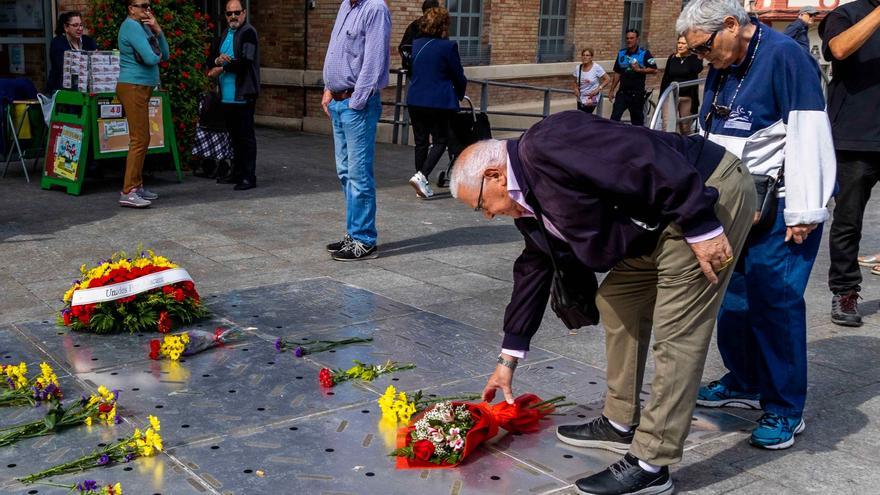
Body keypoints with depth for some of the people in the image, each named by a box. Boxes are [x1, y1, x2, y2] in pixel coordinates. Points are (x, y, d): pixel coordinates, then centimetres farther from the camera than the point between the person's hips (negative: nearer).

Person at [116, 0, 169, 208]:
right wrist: (157, 55, 1)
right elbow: (150, 58, -22)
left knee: (142, 139, 13)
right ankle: (128, 192, -13)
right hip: (133, 88, -10)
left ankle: (136, 186, 20)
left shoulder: (143, 26, 17)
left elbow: (165, 54, 11)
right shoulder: (131, 26, -12)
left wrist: (157, 30, 0)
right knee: (139, 140, -13)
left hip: (142, 88, 10)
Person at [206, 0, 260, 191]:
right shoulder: (224, 34, 18)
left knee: (246, 136, -5)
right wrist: (218, 60, -8)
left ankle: (249, 177, -1)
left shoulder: (248, 32, -7)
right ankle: (237, 173, 23)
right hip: (227, 95, 8)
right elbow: (210, 60, 15)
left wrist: (221, 69, -10)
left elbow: (245, 61, -18)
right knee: (234, 135, 14)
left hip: (243, 95, -8)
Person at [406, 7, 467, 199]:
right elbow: (458, 76, -3)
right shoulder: (448, 47, -11)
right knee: (440, 140, 6)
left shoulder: (415, 45, 5)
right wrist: (460, 94, 15)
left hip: (414, 100, 5)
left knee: (420, 142, 12)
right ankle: (421, 176, -12)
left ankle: (421, 185, 16)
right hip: (439, 102, -5)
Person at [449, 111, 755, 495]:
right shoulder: (527, 201, 10)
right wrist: (508, 361, 26)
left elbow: (648, 160, -27)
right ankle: (622, 423, 29)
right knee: (616, 301, 16)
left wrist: (700, 228, -23)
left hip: (709, 194, -10)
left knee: (677, 335, -8)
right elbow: (532, 272, 20)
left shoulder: (547, 146, -21)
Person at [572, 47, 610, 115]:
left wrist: (598, 89, -16)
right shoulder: (578, 68, 1)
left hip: (592, 98, -5)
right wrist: (576, 89, -6)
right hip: (581, 99, 5)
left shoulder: (596, 67, -12)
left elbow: (608, 79, -8)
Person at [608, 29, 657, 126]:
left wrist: (639, 69, -17)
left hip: (637, 93, -3)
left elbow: (654, 70, -8)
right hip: (622, 92, 3)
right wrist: (612, 90, 12)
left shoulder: (644, 54, -4)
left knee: (637, 120, 7)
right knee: (614, 117, -9)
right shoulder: (621, 54, 9)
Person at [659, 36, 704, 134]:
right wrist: (661, 97, 8)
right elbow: (665, 78, 10)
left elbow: (697, 69, -22)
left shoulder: (694, 58, 0)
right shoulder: (672, 58, 7)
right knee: (669, 126, -10)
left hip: (687, 98, -1)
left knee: (685, 128, 9)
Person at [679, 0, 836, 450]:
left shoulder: (784, 57, -15)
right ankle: (744, 383, 29)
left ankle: (785, 411, 6)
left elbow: (808, 138, -18)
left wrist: (805, 214, -18)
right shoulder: (721, 67, 11)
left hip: (779, 210, -8)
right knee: (733, 298, 11)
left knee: (775, 304, -7)